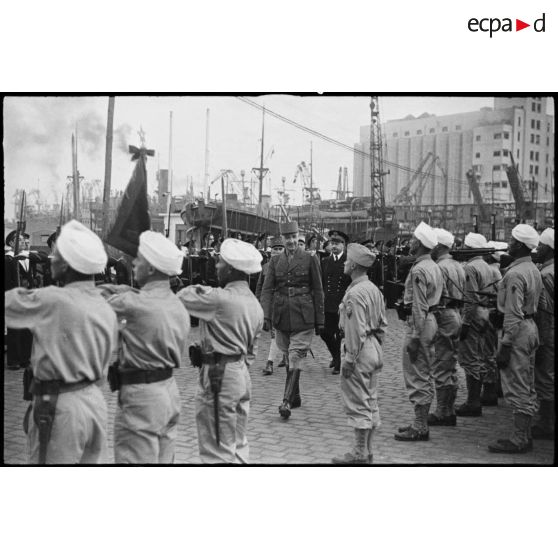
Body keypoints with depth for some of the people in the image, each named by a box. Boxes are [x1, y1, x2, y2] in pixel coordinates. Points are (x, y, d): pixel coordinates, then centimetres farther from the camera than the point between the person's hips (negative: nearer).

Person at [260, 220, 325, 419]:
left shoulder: (310, 260, 0)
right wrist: (265, 315, -10)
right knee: (288, 359, 12)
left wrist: (320, 320, 0)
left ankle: (287, 401, -13)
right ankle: (295, 397, 25)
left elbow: (318, 291, 2)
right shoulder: (275, 261, 8)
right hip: (281, 316, 4)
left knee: (295, 359, -10)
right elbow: (267, 289, 3)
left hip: (303, 317, -4)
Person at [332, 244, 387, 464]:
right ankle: (367, 450, 23)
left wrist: (349, 359, -18)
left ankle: (359, 453, 5)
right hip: (374, 350, 10)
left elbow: (356, 331, -22)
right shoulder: (374, 289, 10)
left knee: (358, 403, -2)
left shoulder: (355, 293, -19)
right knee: (370, 401, 14)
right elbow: (382, 323, 14)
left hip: (360, 351, -10)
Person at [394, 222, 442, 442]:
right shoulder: (434, 267, 13)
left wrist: (414, 337, -21)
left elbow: (419, 307, -22)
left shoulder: (419, 270, -18)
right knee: (424, 376, 16)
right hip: (432, 320, 10)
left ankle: (420, 428, 0)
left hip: (421, 323, -10)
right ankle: (421, 422, 25)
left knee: (417, 377, -5)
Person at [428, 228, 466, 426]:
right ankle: (449, 411, 21)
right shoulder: (458, 266, 15)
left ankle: (442, 413, 0)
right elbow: (463, 295, 15)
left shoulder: (440, 267, -14)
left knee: (441, 367, -4)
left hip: (444, 315, -10)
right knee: (451, 366, 14)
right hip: (456, 315, 10)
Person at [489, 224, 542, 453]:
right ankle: (525, 435, 21)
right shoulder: (534, 270, 12)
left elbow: (513, 314, -22)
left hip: (518, 331, -10)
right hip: (531, 327, 10)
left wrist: (505, 345, -20)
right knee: (527, 387, 13)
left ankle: (518, 439, -1)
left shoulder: (515, 274, -18)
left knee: (517, 387, -5)